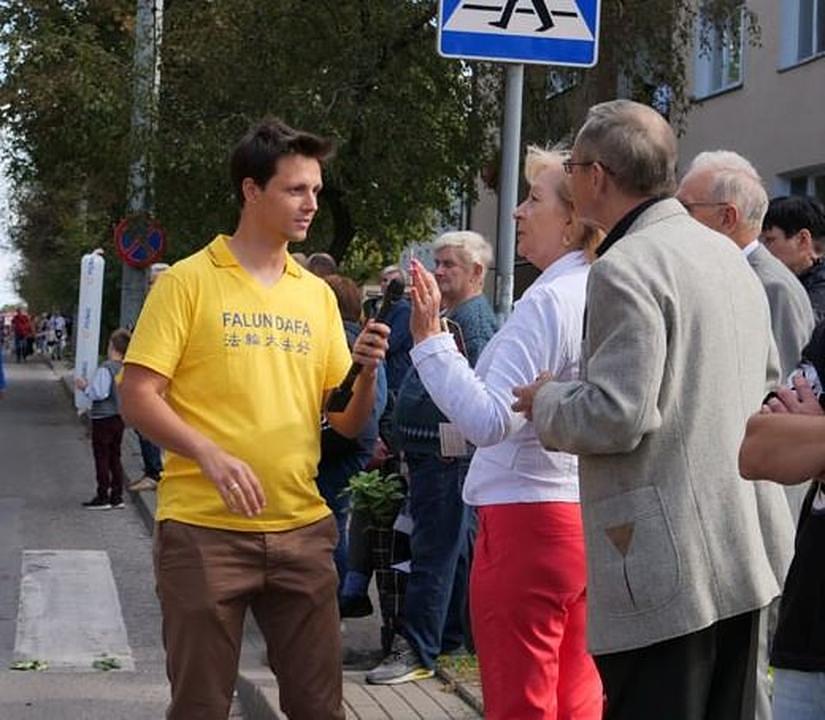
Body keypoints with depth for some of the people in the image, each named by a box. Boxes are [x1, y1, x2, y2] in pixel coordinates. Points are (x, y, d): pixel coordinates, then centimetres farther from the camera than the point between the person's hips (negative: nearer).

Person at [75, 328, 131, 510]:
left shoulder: (106, 369, -18)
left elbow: (99, 393, -24)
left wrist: (85, 387, -6)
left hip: (103, 419, -7)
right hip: (120, 418, 7)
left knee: (102, 458, 1)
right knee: (115, 457, 13)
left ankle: (103, 497, 4)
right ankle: (117, 496, 15)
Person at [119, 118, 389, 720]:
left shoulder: (318, 294, 11)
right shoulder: (189, 281, -2)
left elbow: (348, 422, 12)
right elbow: (139, 397, -8)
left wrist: (367, 372, -8)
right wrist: (210, 454, -22)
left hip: (302, 529, 4)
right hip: (204, 530, -4)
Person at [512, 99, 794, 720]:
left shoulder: (625, 268, -15)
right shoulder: (728, 255, 14)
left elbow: (615, 417, -22)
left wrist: (546, 402, -2)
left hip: (667, 565, -9)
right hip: (744, 551, 9)